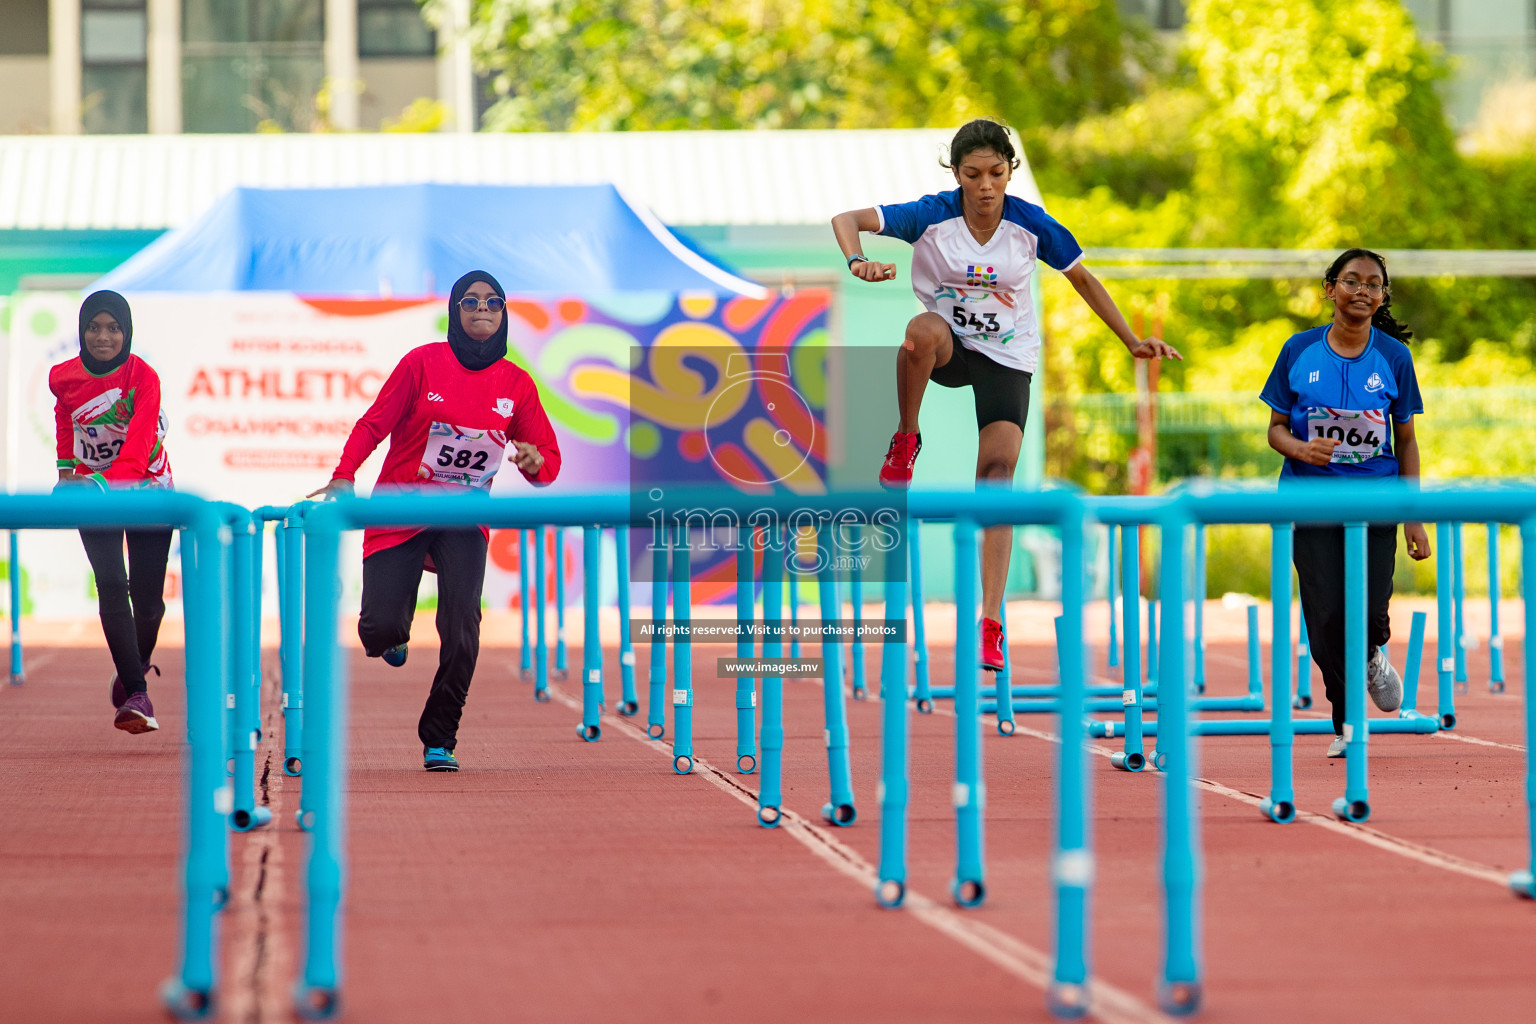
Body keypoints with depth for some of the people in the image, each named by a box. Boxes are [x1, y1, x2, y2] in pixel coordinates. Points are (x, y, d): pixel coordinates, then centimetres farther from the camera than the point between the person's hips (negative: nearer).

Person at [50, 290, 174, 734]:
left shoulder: (144, 378, -22)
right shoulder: (63, 377, -10)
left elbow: (138, 451, -34)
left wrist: (105, 481, -49)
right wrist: (65, 468, 13)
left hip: (147, 489, -2)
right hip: (94, 494, 2)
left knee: (147, 596, -1)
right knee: (111, 585, -17)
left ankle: (135, 669, 31)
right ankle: (136, 696, -21)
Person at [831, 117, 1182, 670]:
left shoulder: (1032, 225, -9)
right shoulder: (932, 216, -14)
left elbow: (1083, 280, 6)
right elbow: (846, 219, -20)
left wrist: (1133, 342, 4)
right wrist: (858, 261, -42)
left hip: (1008, 359, 1)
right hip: (948, 346, -1)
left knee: (998, 472, -17)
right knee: (924, 330, -39)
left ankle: (989, 622, -18)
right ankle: (905, 440, -15)